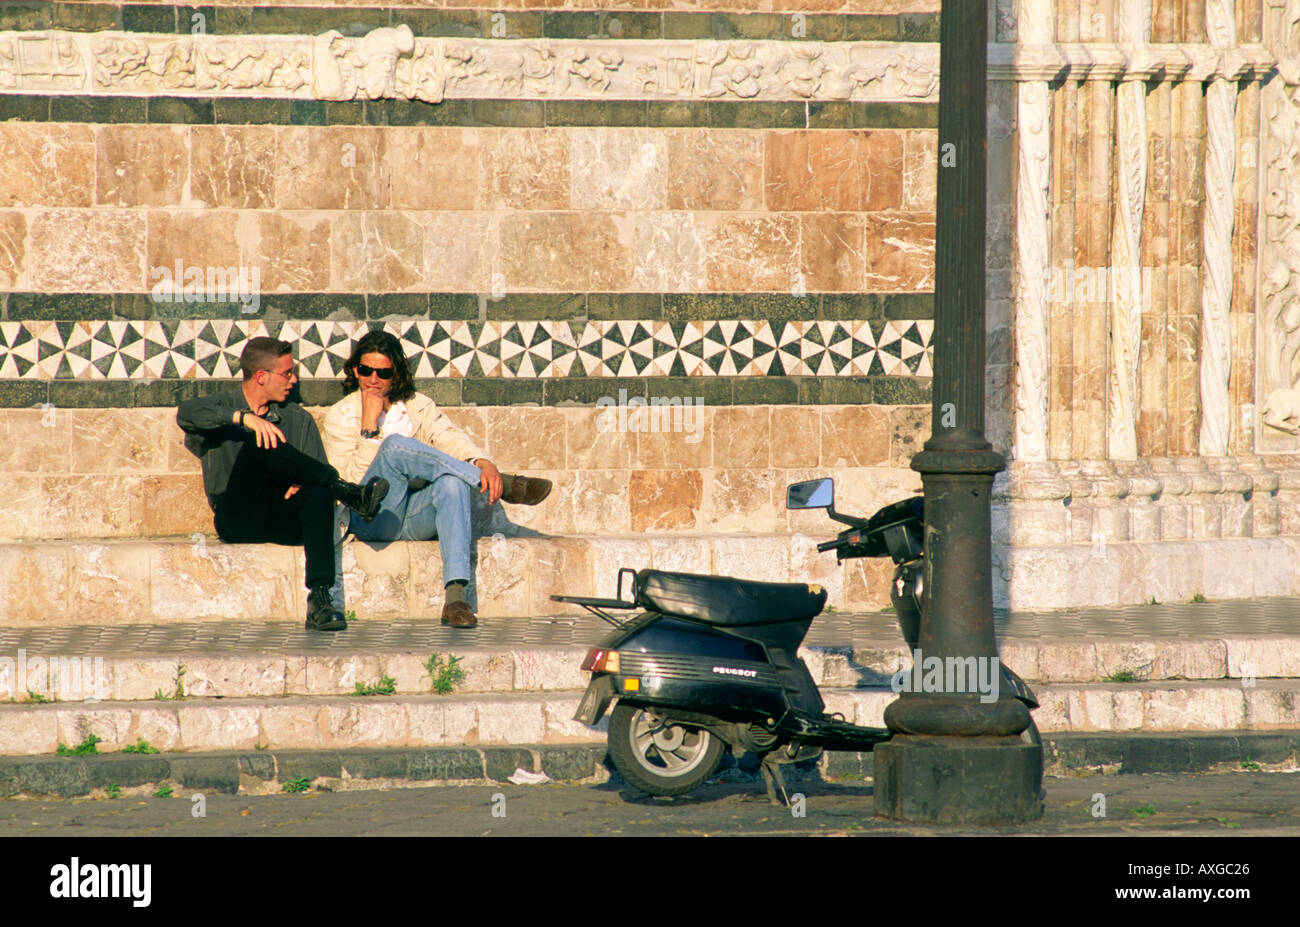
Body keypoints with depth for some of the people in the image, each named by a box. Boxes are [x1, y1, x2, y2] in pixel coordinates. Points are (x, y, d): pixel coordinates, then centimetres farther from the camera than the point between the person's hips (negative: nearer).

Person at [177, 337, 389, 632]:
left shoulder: (298, 419, 21)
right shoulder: (223, 408, 11)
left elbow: (317, 471, 11)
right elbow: (186, 414, -13)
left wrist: (300, 484, -14)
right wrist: (244, 418, -27)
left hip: (284, 520, 2)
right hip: (237, 518, -2)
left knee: (318, 494, -34)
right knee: (261, 442, -27)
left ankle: (320, 598, -47)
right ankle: (347, 492, -29)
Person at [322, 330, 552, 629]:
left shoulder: (419, 406, 17)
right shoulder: (340, 416, 9)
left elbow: (450, 437, -5)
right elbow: (354, 479, -5)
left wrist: (483, 462, -25)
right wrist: (370, 425, -10)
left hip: (418, 517, 2)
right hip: (374, 520, -2)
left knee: (452, 481, -33)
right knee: (396, 445, -29)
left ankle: (455, 595, -46)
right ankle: (503, 486, -26)